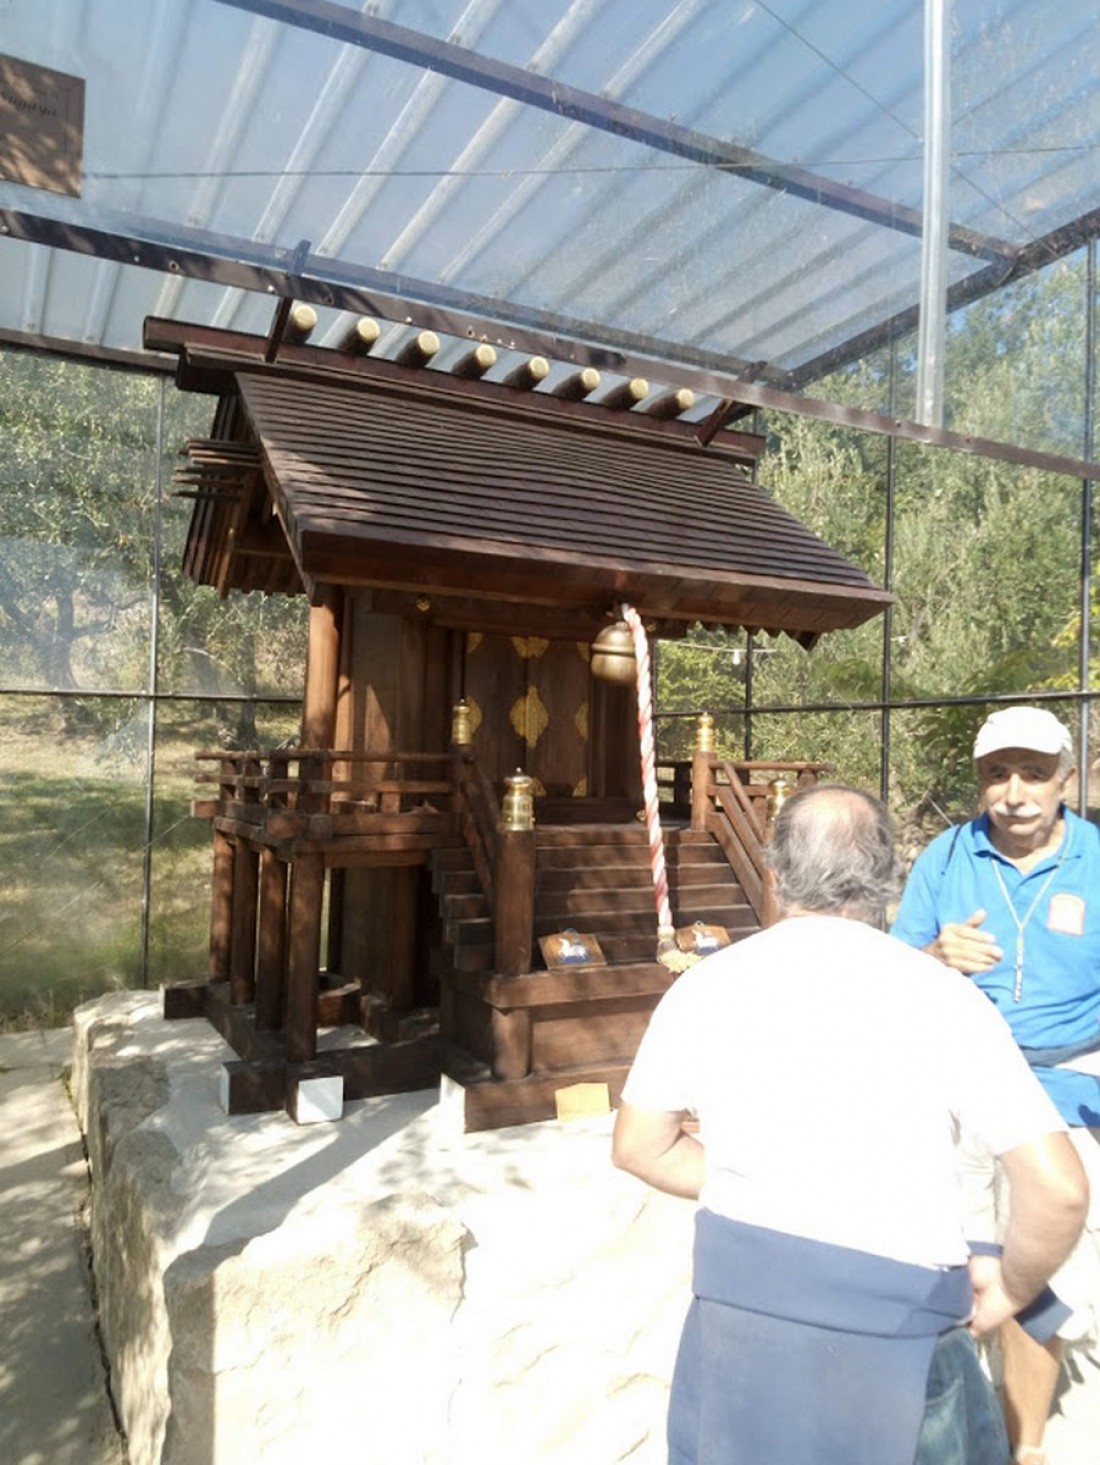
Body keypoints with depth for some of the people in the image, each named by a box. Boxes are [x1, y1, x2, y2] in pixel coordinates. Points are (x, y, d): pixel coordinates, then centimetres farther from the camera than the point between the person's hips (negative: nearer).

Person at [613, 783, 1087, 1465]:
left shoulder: (706, 983, -1)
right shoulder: (940, 994, -8)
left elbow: (639, 1147, 8)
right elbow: (1058, 1190, -10)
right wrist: (1012, 1290, 8)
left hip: (739, 1308, 2)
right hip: (897, 1324, -2)